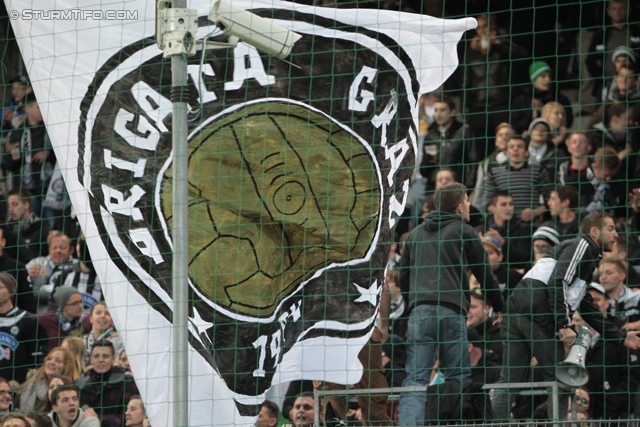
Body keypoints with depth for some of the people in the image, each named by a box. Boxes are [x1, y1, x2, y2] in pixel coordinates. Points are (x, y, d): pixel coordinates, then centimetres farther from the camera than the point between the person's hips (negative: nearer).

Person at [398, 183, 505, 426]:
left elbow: (403, 278, 22)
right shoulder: (464, 232, 7)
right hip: (452, 312, -3)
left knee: (415, 378, -4)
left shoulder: (416, 234, 21)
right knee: (457, 378, 5)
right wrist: (500, 307, 25)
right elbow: (484, 273, 11)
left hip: (419, 311, 3)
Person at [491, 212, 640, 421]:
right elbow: (557, 283, -13)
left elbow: (588, 310, 33)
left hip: (516, 310, 9)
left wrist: (621, 337, 31)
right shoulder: (581, 245, 2)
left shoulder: (588, 258, 32)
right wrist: (564, 325, -16)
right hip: (537, 314, -9)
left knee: (510, 381, 5)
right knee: (558, 379, -1)